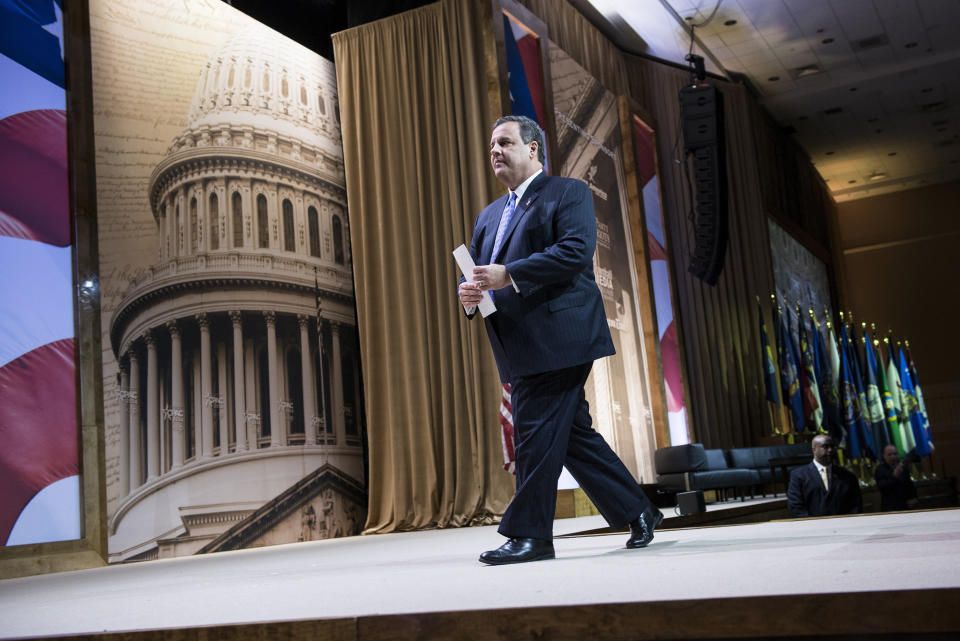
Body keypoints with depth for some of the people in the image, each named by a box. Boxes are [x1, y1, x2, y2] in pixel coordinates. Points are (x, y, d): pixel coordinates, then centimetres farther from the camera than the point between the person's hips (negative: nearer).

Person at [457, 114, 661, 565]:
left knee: (536, 434, -9)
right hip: (521, 350, 8)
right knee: (573, 435, 10)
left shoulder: (569, 193, 1)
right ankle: (637, 512, 21)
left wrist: (509, 275, -21)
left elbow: (576, 250, -15)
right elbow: (478, 271, 19)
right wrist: (468, 292, -6)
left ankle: (529, 534, 1)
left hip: (557, 338, -8)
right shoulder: (489, 216, 25)